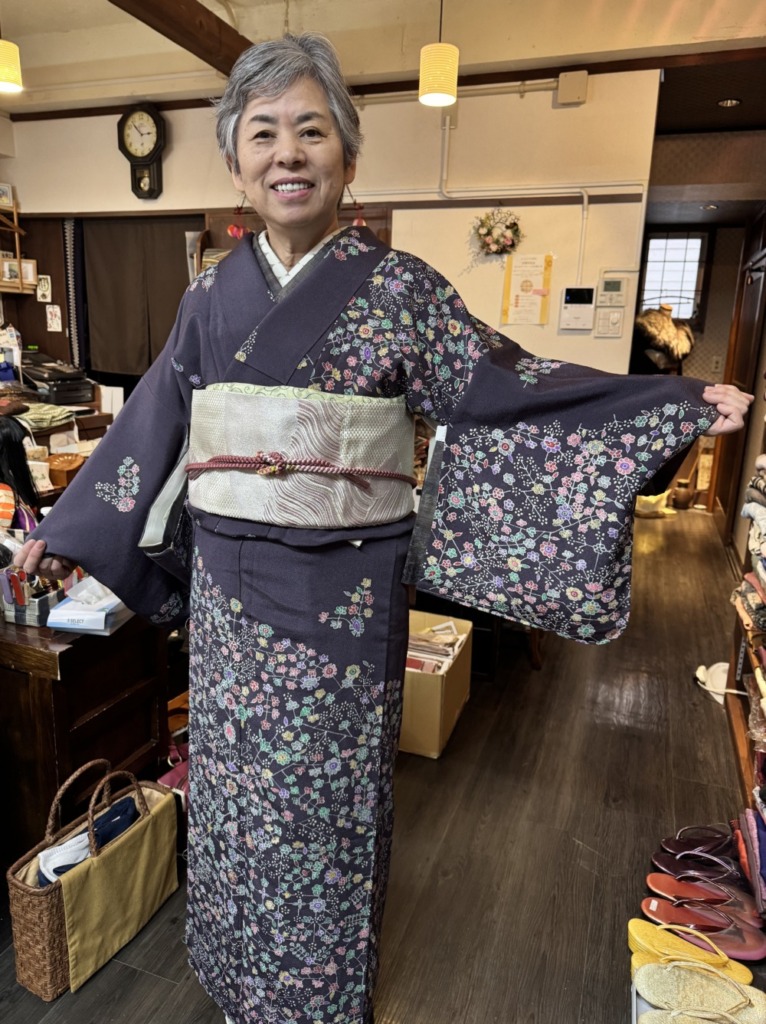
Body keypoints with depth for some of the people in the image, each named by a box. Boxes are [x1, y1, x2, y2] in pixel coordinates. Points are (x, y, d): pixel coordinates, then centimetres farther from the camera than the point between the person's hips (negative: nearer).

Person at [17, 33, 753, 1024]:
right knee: (234, 782, 18)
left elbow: (500, 386, -4)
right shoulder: (213, 295, 6)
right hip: (229, 588, 4)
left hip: (342, 595, -3)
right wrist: (65, 529, 17)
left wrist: (679, 406, -8)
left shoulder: (397, 286, -4)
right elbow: (147, 426, 11)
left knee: (326, 786, 13)